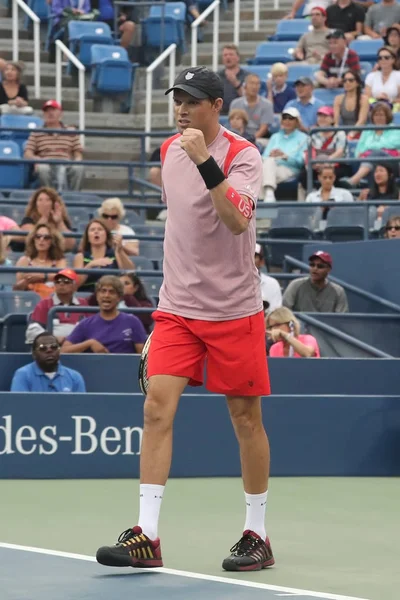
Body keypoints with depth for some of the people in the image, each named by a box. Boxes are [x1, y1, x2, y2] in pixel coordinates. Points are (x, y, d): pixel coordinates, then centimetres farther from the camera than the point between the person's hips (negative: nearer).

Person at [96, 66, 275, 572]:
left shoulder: (242, 156, -12)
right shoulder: (169, 150, 7)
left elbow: (235, 220, -29)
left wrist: (204, 162, -37)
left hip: (234, 308, -5)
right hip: (177, 306, 5)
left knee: (245, 418, 4)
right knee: (158, 406, -9)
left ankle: (256, 536, 17)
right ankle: (147, 536, -11)